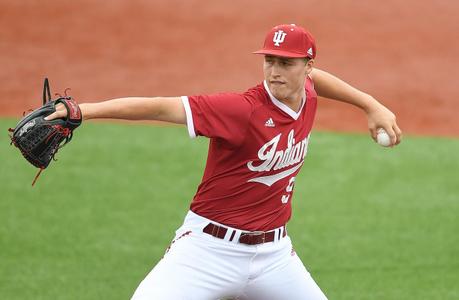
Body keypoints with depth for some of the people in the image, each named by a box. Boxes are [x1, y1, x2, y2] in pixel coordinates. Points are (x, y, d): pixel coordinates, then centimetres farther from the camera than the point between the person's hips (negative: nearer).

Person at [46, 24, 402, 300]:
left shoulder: (306, 98, 1)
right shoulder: (243, 109, -21)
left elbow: (315, 77, 28)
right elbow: (163, 107, -32)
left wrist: (371, 105, 24)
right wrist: (86, 110, -43)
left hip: (273, 254, 6)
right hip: (209, 249, -6)